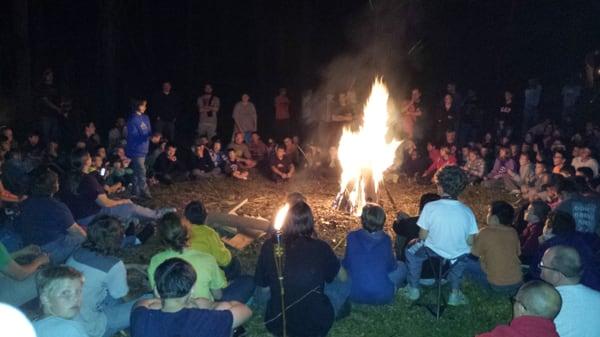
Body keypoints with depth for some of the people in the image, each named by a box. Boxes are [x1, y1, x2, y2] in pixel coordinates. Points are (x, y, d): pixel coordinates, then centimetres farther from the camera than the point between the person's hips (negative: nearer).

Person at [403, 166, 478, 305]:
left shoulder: (430, 207, -19)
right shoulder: (467, 211, -12)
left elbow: (422, 237, -11)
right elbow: (470, 242, -5)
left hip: (433, 252, -2)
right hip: (458, 258, 2)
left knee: (411, 249, 28)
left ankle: (413, 289, 34)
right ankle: (455, 293, 38)